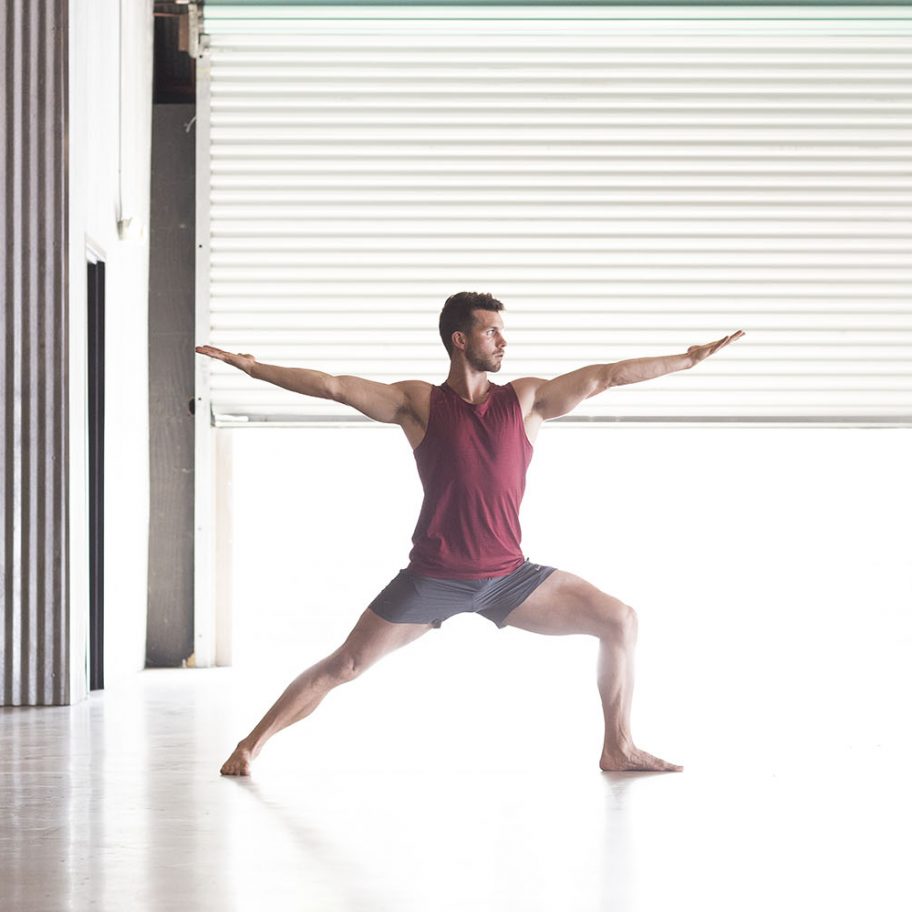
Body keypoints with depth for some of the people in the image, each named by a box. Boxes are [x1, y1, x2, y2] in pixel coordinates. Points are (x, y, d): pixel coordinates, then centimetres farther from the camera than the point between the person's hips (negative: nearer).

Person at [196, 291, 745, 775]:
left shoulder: (526, 400, 6)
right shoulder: (420, 404, 0)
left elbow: (607, 376, 2)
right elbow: (334, 387, -3)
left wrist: (693, 357, 1)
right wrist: (256, 368, -8)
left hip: (509, 576, 3)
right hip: (433, 578, -3)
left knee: (619, 621, -5)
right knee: (344, 666, -4)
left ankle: (618, 748, 6)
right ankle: (252, 744, 11)